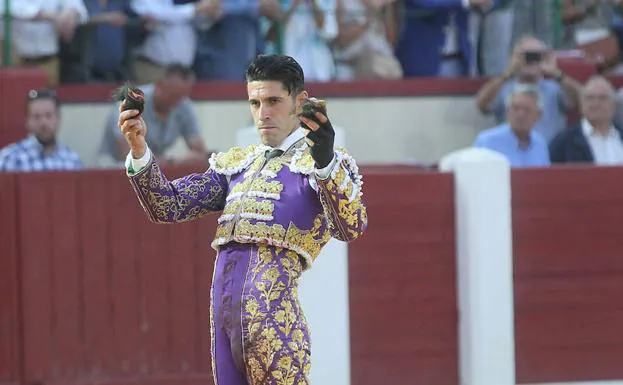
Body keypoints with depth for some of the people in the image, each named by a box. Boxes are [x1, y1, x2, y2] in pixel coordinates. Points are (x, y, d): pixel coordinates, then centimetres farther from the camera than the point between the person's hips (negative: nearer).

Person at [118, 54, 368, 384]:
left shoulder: (327, 162, 6)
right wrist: (138, 149, 1)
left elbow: (352, 228, -13)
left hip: (274, 296, -6)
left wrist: (325, 161, -29)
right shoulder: (234, 162, 25)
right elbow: (168, 207, 17)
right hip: (223, 293, 6)